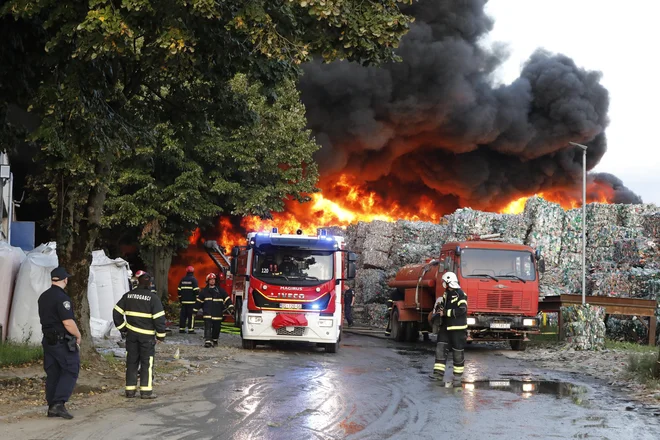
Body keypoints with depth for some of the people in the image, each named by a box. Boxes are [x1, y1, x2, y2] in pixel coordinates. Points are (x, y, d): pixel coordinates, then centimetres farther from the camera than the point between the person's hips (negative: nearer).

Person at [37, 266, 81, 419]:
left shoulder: (43, 297, 10)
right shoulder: (62, 297, -17)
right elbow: (68, 322, -22)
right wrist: (78, 336, -6)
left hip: (48, 339, 8)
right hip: (63, 341, -8)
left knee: (52, 373, 11)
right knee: (70, 371, -3)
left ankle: (52, 407, 12)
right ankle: (59, 403, -14)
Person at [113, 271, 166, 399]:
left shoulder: (128, 296, 3)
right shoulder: (153, 298, -11)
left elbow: (117, 312, 5)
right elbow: (159, 318, -13)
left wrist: (122, 328, 14)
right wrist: (160, 335, -4)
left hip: (131, 335, 4)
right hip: (147, 335, -4)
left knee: (131, 362, 11)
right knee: (147, 363, 2)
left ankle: (130, 390, 13)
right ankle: (146, 391, -2)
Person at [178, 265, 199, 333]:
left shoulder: (182, 280, 11)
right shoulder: (193, 279, -7)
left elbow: (179, 290, 15)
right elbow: (196, 290, -12)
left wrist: (180, 299, 22)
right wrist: (197, 299, -5)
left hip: (184, 301, 5)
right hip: (191, 301, -5)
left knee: (183, 315, 9)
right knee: (191, 315, -5)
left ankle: (181, 329, 10)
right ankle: (191, 330, -9)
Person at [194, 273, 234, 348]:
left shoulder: (220, 290, 5)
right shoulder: (204, 291, 7)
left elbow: (227, 299, 3)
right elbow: (199, 301, 13)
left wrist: (230, 308, -8)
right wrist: (195, 310, 13)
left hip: (217, 314, 1)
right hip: (207, 314, -1)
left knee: (216, 329, 9)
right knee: (208, 328, -12)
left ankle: (214, 340, 27)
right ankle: (207, 341, -17)